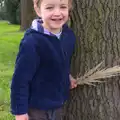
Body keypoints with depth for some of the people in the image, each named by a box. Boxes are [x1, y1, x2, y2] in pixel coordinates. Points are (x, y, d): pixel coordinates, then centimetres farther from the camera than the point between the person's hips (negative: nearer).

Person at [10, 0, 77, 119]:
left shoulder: (69, 35, -6)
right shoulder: (32, 42, -26)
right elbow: (20, 78, -21)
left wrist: (67, 76, -1)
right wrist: (20, 110, -17)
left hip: (58, 104, 6)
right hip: (36, 108, -6)